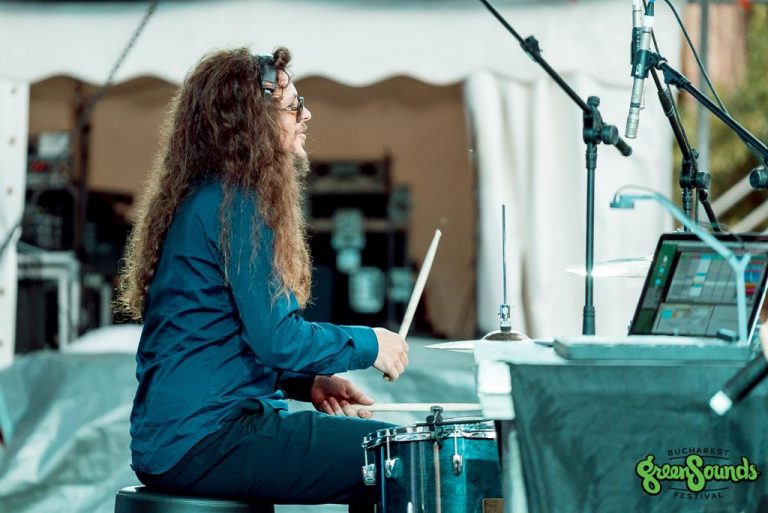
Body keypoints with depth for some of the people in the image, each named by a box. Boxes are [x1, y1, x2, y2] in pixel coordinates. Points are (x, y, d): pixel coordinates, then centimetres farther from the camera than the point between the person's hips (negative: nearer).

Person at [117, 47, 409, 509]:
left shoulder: (206, 197, 18)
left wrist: (308, 382, 10)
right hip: (204, 441, -10)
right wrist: (370, 345, -3)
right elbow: (276, 337, -18)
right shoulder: (235, 204, -13)